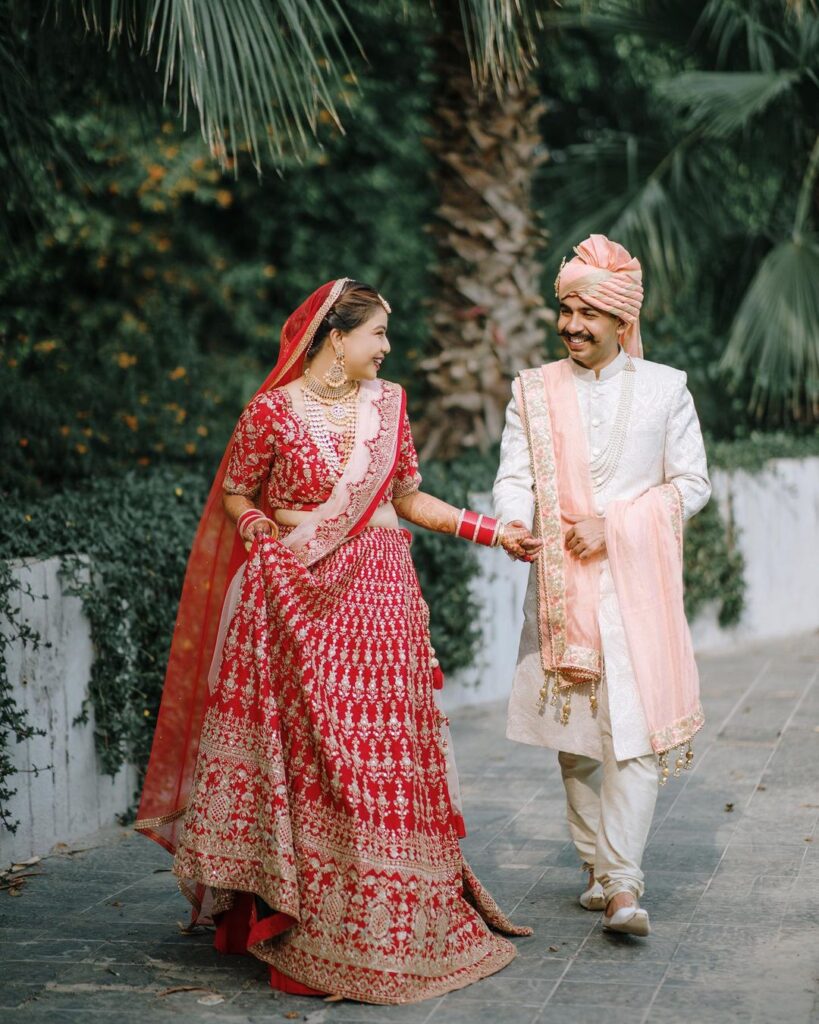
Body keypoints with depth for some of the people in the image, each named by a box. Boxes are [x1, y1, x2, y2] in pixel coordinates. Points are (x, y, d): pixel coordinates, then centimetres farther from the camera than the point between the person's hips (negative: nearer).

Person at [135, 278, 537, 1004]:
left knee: (385, 753, 4)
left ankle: (390, 926, 14)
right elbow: (236, 496, 4)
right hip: (300, 596, -4)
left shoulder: (387, 403, 9)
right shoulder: (273, 412, -5)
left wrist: (494, 532, 10)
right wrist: (270, 549, -11)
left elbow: (408, 497, 15)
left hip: (381, 595, 4)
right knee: (309, 758, -3)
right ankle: (304, 923, 6)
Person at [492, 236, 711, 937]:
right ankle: (599, 866, 19)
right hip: (560, 583, 2)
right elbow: (514, 479, 4)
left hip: (638, 582, -2)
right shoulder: (534, 391, 10)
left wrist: (613, 523, -8)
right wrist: (515, 526, -19)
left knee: (636, 727, -12)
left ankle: (623, 885, -13)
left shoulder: (665, 388, 6)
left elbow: (692, 484, 5)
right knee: (576, 731, 6)